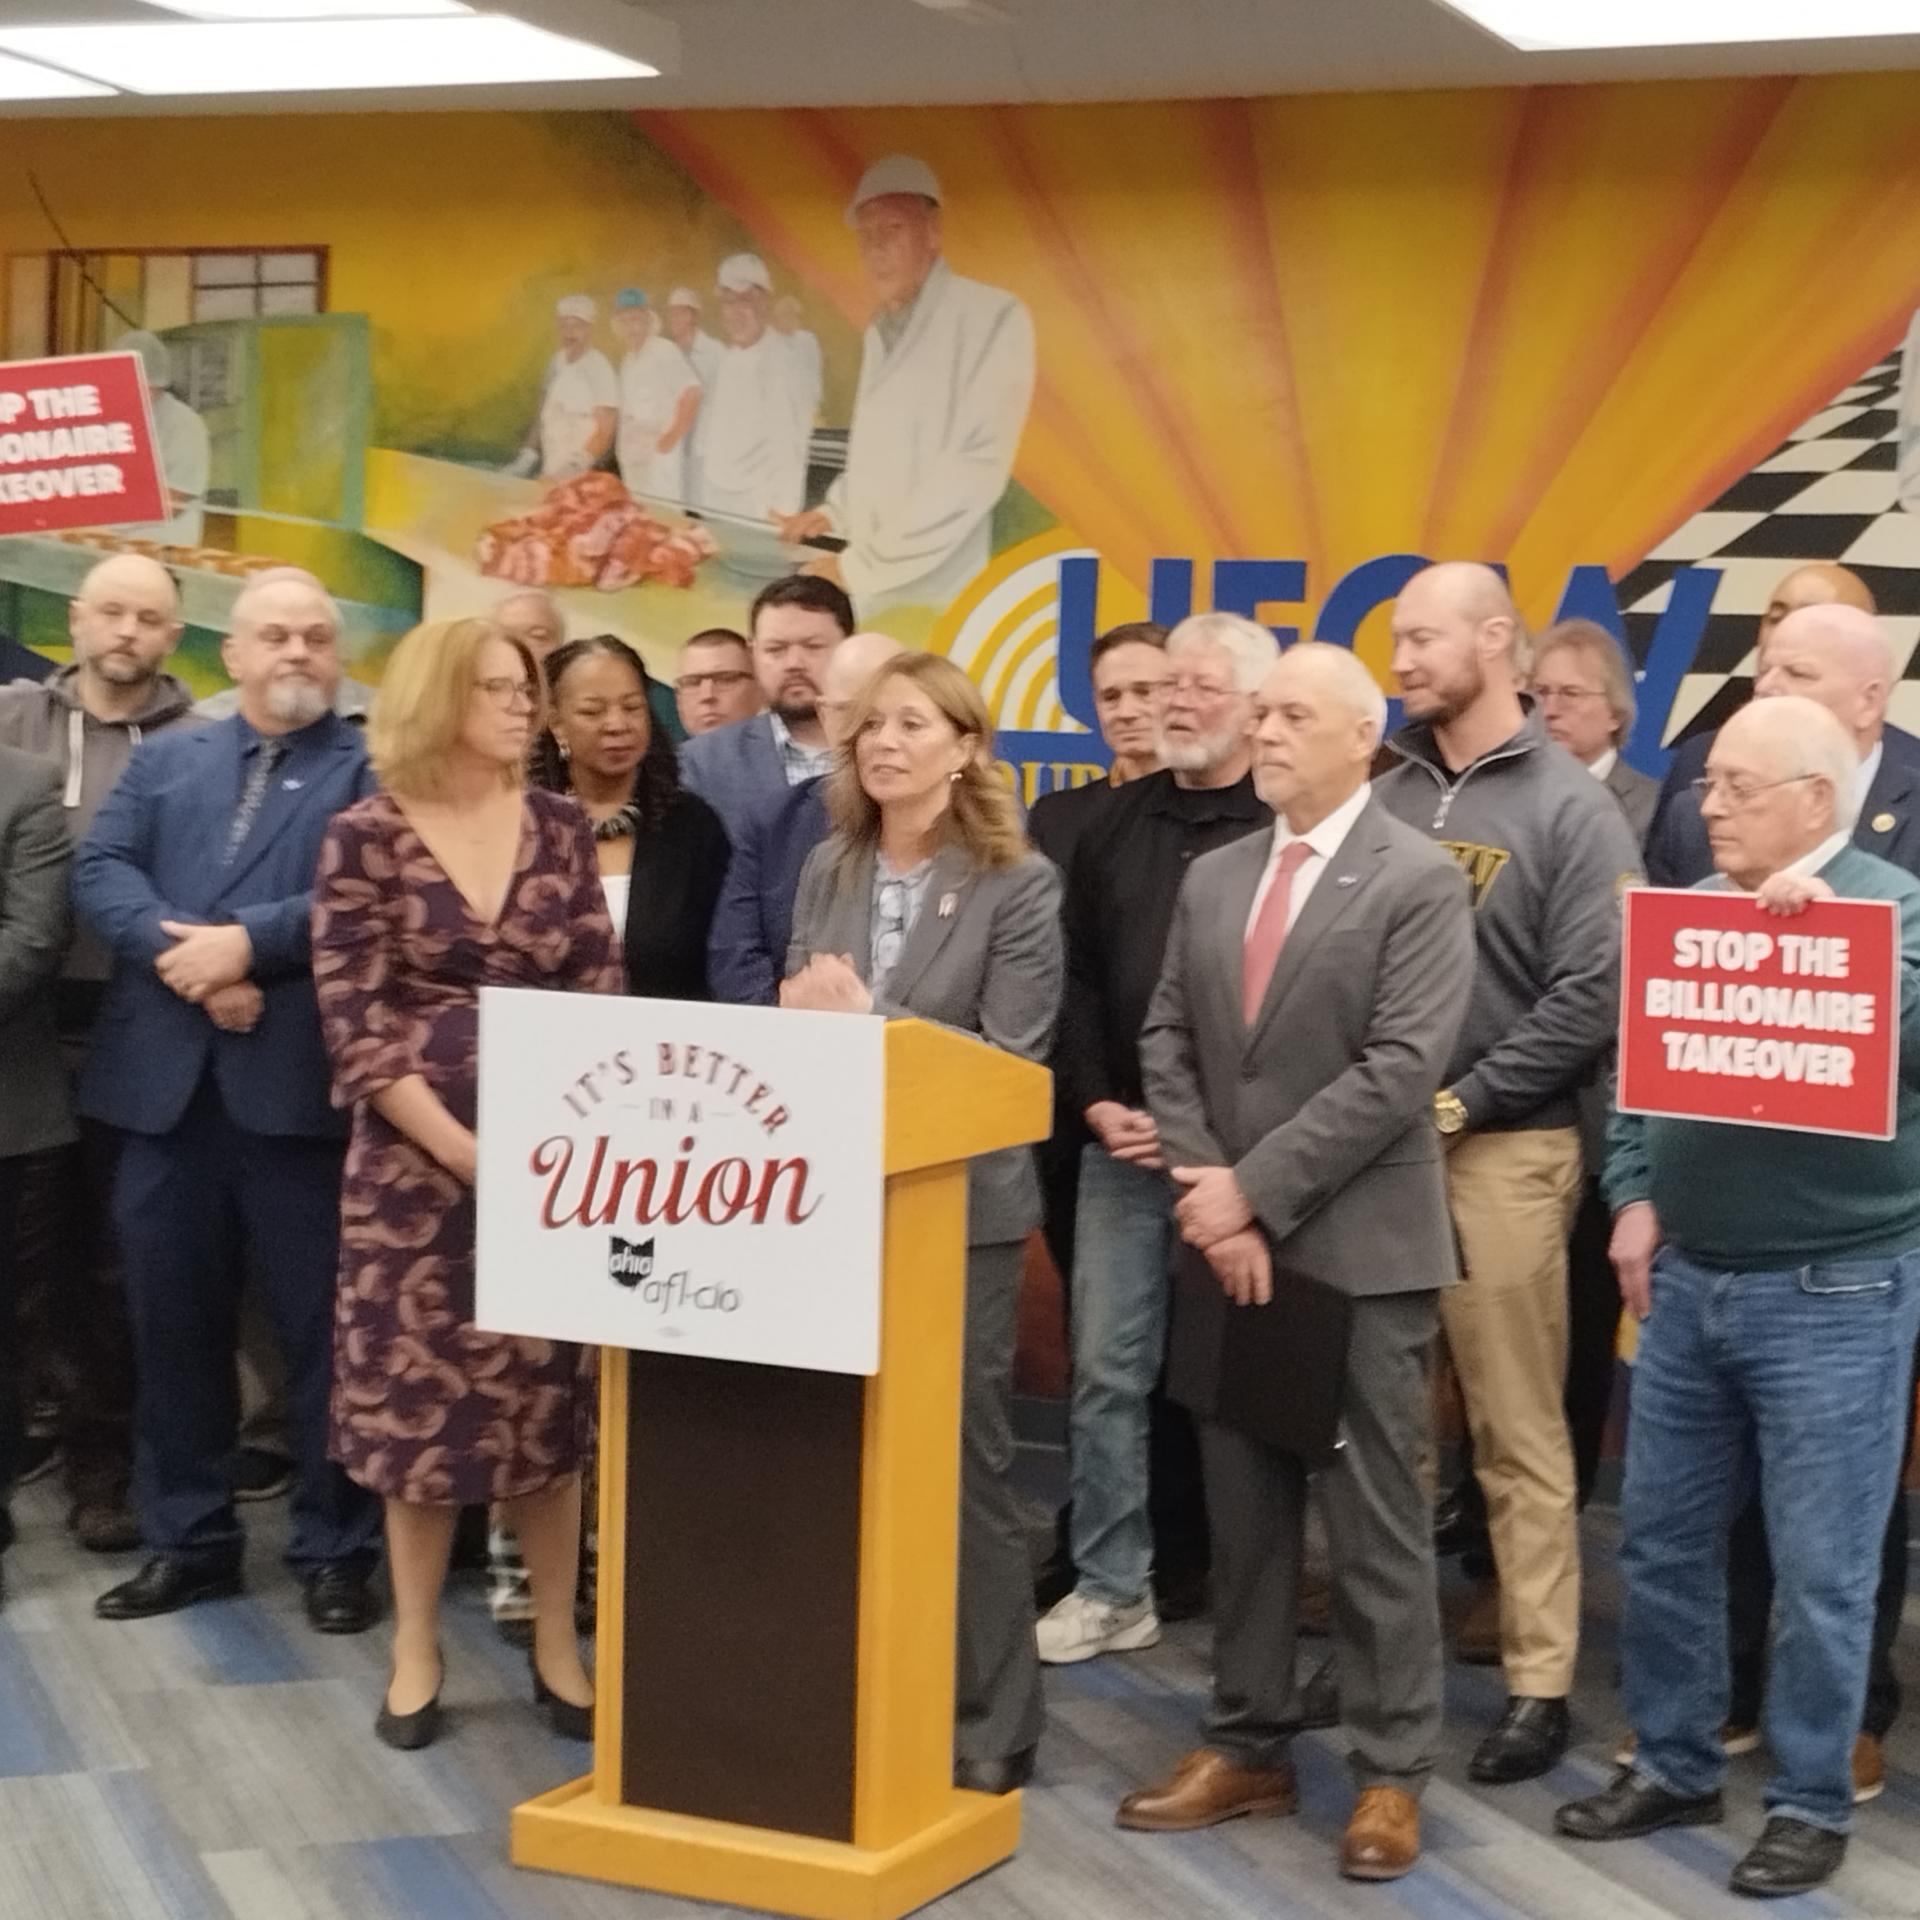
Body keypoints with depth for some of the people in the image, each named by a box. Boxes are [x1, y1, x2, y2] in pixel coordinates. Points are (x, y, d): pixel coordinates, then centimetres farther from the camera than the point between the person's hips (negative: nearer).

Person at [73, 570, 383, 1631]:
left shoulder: (372, 770, 4)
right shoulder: (166, 758, 16)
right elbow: (99, 867, 2)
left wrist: (247, 943, -18)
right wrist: (183, 958, -14)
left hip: (299, 1086, -4)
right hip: (166, 1081, 4)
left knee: (320, 1326, 2)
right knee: (172, 1321, 11)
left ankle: (335, 1548, 13)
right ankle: (187, 1539, 23)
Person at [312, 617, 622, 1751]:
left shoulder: (562, 830, 4)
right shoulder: (367, 837, -4)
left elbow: (602, 990, 2)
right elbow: (352, 1022, -8)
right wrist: (461, 1148, -15)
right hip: (416, 1161, -2)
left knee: (550, 1400, 7)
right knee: (416, 1398, 5)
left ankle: (557, 1645, 19)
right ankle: (418, 1650, 19)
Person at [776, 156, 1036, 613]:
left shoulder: (991, 318, -8)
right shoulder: (882, 332, 17)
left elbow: (978, 466, -17)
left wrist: (861, 562, -16)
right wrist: (836, 511, 11)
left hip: (944, 603, -7)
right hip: (871, 592, 7)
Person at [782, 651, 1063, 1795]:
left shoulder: (1019, 884, -7)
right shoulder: (829, 870, 9)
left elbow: (1009, 1062, -12)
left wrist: (867, 1017, -19)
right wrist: (804, 1016, -11)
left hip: (959, 1206, -5)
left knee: (963, 1461, 3)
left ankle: (990, 1726, 15)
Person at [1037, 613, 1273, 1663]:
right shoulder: (1119, 820, 12)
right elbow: (1077, 977, 12)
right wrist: (1097, 1103, 0)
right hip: (1117, 1143, 5)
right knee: (1107, 1370, 7)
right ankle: (1112, 1587, 16)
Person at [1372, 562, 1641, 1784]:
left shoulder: (1571, 807, -3)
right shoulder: (1387, 798, 8)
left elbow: (1592, 995, -10)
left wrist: (1461, 1101, -11)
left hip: (1501, 1149, -4)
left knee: (1519, 1433, 0)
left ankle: (1542, 1684, 7)